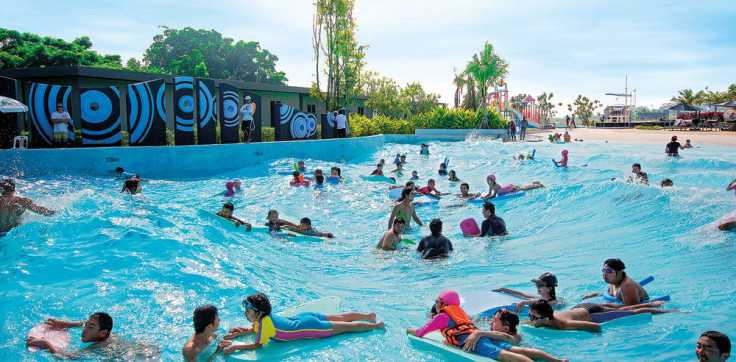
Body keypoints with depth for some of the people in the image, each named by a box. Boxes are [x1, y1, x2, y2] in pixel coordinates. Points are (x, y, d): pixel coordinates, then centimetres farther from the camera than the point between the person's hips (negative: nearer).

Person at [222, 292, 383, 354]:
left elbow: (257, 344, -22)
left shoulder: (264, 322, -25)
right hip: (304, 318, 7)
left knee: (344, 327, 6)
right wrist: (241, 332, 5)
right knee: (340, 318, 21)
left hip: (309, 328, -7)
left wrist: (235, 347, -21)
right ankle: (369, 315, 35)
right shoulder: (264, 316, -1)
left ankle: (375, 325, 17)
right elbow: (256, 329, 19)